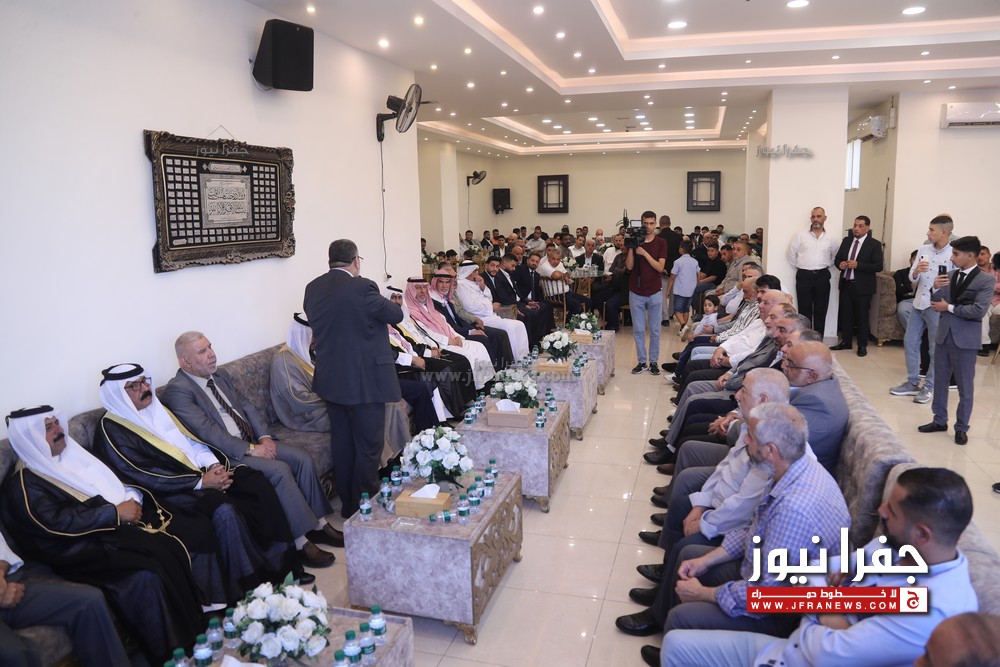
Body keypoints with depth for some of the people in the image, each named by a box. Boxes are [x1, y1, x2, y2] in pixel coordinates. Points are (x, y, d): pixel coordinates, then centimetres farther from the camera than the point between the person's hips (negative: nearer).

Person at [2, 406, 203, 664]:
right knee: (146, 576, -31)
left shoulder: (73, 457, 20)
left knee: (172, 548, -18)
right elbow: (56, 521, -17)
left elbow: (115, 485, 19)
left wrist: (132, 500, -3)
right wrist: (115, 513, -17)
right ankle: (174, 654, -20)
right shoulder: (23, 484, -3)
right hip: (80, 549, -7)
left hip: (114, 528, 7)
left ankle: (199, 631, -9)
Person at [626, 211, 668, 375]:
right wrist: (631, 248, -16)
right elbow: (629, 266, -5)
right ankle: (642, 361, 15)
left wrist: (644, 253, -18)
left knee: (654, 330, 5)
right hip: (636, 292, 1)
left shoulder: (661, 242, 0)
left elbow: (660, 267, -10)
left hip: (654, 292, -1)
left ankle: (654, 361, 14)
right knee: (638, 330, 5)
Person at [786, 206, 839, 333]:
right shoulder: (800, 236, -1)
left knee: (820, 310, 5)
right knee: (804, 311, 2)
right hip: (804, 276, -2)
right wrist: (800, 268, 5)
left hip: (822, 277, 2)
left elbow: (834, 257, 18)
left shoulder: (831, 239, 6)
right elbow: (791, 255, 4)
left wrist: (824, 268, 10)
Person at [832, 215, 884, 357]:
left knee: (862, 317, 4)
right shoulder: (846, 241, 9)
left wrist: (858, 265, -21)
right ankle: (846, 342, 22)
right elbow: (837, 258, 15)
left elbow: (878, 266, -12)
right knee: (845, 315, 11)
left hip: (862, 287, -5)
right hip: (845, 284, 5)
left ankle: (862, 345, 14)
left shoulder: (874, 244, -6)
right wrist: (840, 264, -9)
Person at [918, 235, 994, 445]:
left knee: (965, 387, 6)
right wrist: (936, 289, -10)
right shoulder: (950, 276, 6)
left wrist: (949, 307, -13)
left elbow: (979, 310, -18)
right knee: (939, 381, 13)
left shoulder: (986, 280, -8)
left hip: (965, 340, -5)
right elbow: (937, 305, 8)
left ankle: (961, 428, 17)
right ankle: (940, 420, 26)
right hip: (943, 335, 5)